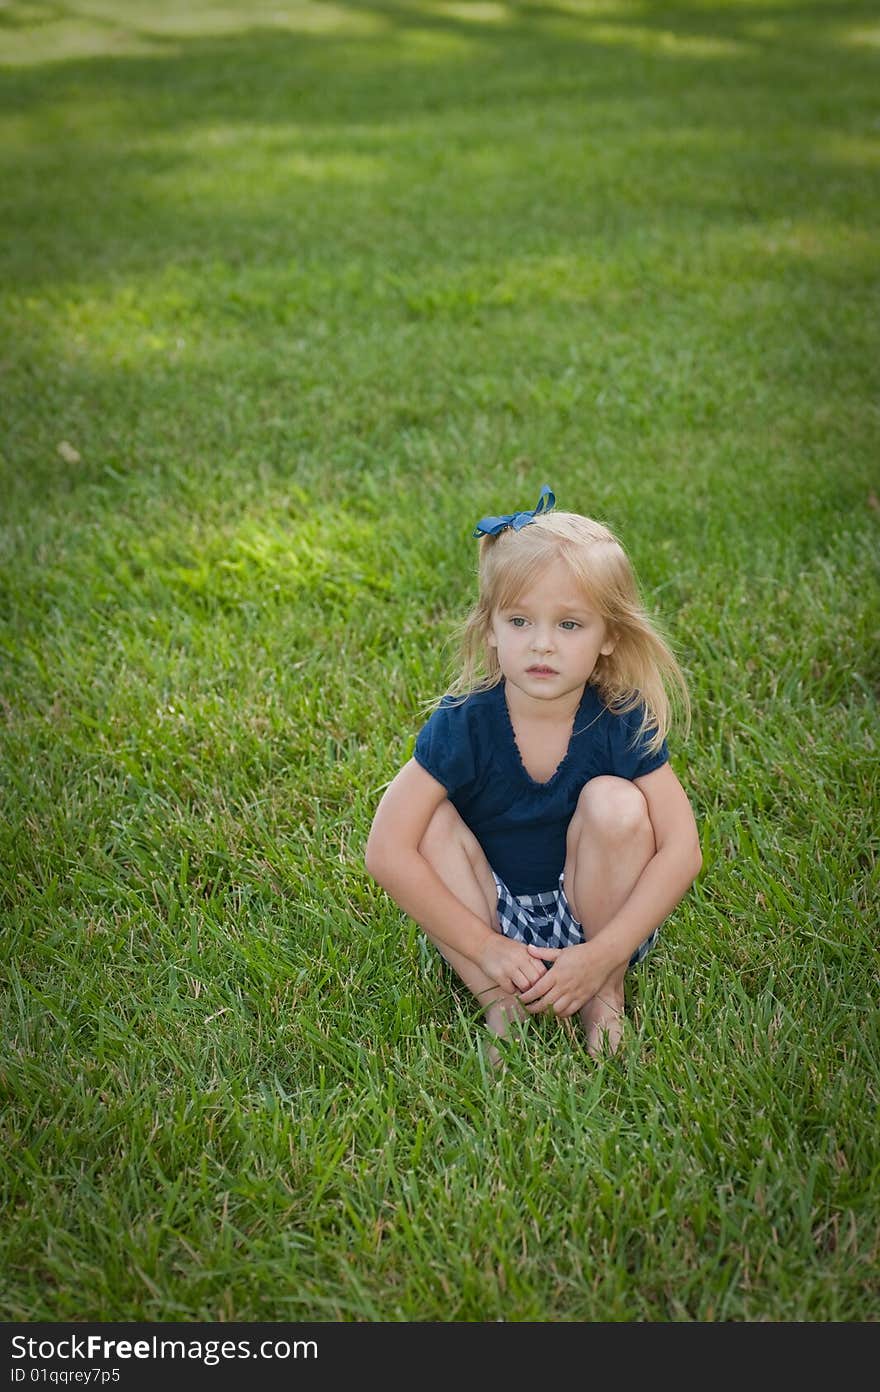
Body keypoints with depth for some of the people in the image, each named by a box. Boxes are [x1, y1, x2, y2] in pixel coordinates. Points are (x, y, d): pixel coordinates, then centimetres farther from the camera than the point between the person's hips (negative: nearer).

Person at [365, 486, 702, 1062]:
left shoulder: (623, 724, -17)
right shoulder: (463, 725, -19)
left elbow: (682, 851, -20)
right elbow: (388, 851, -23)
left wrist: (599, 957, -27)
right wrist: (486, 948, -24)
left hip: (594, 918, 0)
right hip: (486, 918, 0)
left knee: (614, 803, -26)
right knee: (432, 823, -24)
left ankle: (607, 993, -9)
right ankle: (500, 1008, -17)